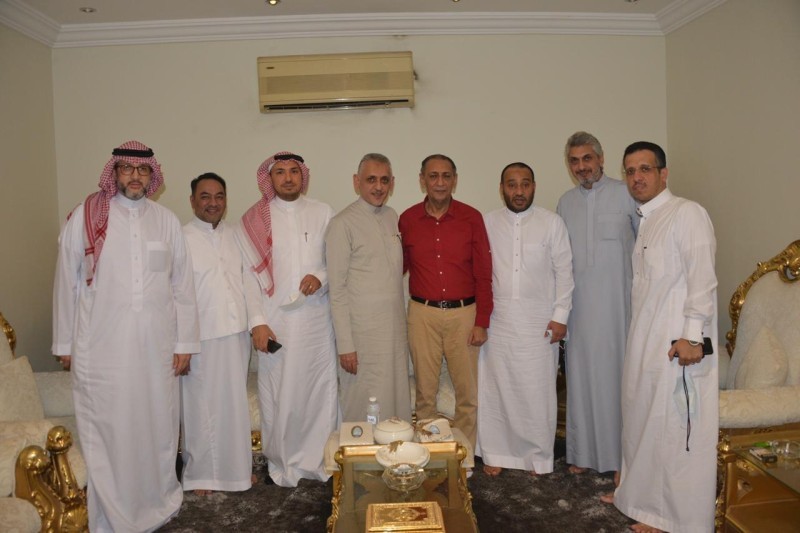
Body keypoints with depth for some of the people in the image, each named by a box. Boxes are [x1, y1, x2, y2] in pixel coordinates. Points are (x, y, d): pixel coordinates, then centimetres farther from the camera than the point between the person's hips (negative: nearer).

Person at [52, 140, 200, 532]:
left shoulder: (167, 221, 5)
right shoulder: (85, 216, 0)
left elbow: (182, 285, 6)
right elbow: (67, 282, 3)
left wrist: (185, 341, 4)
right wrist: (64, 342, 4)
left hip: (156, 345, 2)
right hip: (101, 348, -2)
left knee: (158, 426, 11)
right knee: (107, 433, 6)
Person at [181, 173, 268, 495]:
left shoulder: (234, 236, 8)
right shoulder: (182, 239, -8)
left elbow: (248, 280, 7)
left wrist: (257, 320, -3)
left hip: (237, 335, 5)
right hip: (202, 339, -5)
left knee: (235, 404, 16)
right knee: (201, 408, 7)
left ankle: (236, 467, 33)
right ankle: (199, 473, 26)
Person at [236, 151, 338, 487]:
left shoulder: (323, 213, 7)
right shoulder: (254, 219, 3)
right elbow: (248, 274, 0)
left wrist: (322, 277, -11)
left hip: (316, 318, 2)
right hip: (275, 322, -1)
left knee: (320, 390, 5)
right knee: (279, 395, 5)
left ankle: (319, 459, 22)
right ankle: (283, 463, 22)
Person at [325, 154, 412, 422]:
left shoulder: (392, 217, 10)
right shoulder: (343, 224, -9)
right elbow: (337, 289, -10)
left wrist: (403, 326, 12)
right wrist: (345, 345, -12)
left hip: (396, 329, 6)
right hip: (362, 331, -6)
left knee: (398, 401, 13)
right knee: (364, 410, 2)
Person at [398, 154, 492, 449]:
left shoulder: (471, 218, -1)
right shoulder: (407, 219, 2)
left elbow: (484, 274, 0)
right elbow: (399, 267, 11)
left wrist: (481, 321, -3)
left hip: (463, 313, 0)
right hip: (422, 314, 1)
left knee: (468, 391, 7)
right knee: (425, 391, 10)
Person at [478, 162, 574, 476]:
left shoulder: (552, 223, 0)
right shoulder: (488, 223, 4)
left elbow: (564, 271, 1)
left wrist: (560, 316, -4)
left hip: (540, 323, -1)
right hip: (497, 321, 2)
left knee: (538, 391, 5)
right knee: (495, 388, 8)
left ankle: (538, 455, 24)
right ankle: (496, 452, 25)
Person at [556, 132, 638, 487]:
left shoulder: (626, 195, -4)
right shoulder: (565, 202, 9)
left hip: (618, 303, -4)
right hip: (579, 307, 4)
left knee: (616, 373, 2)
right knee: (581, 375, 9)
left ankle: (620, 455, 17)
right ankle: (583, 452, 23)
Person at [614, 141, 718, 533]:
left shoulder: (687, 214, -8)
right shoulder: (644, 221, 15)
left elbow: (702, 278, -15)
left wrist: (692, 335, -21)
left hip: (677, 342, -8)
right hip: (645, 340, 8)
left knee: (677, 430, 0)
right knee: (642, 422, 15)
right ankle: (643, 497, 31)